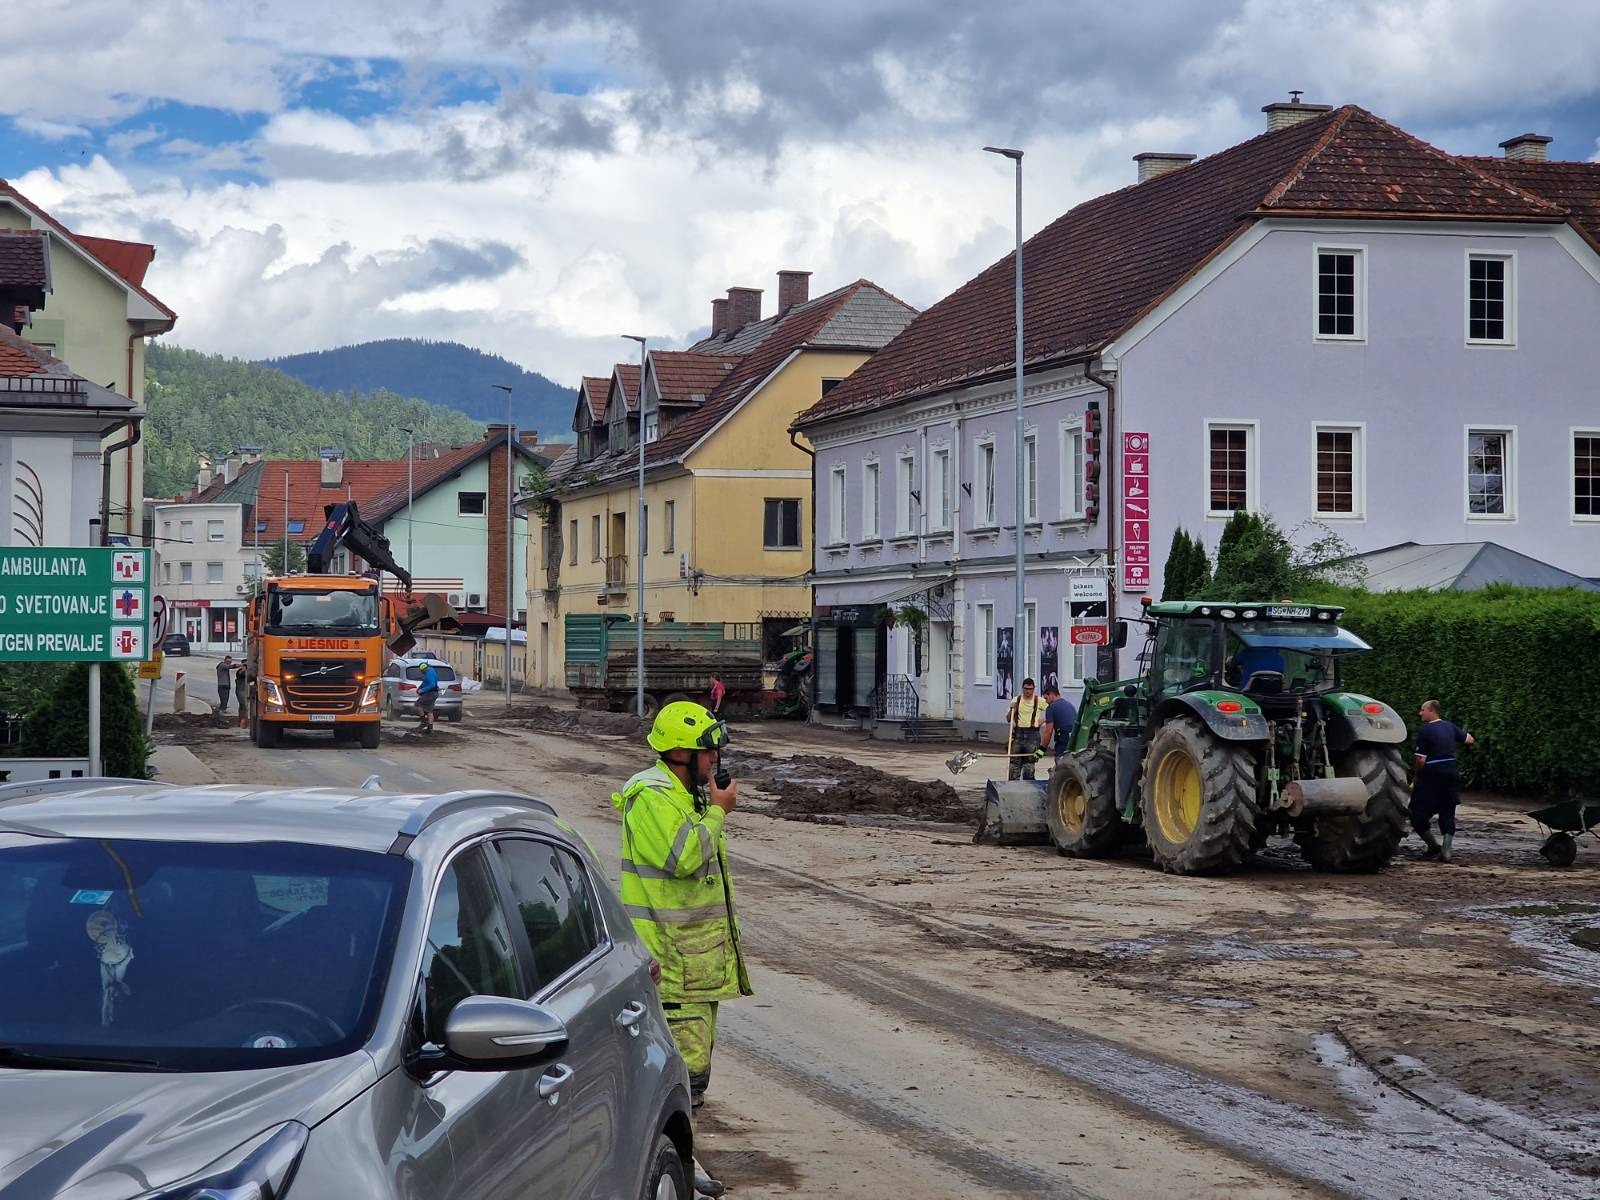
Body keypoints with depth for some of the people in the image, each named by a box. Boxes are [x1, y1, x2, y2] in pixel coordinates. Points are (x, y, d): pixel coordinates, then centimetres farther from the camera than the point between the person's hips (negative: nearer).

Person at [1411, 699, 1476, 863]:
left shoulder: (1425, 731, -13)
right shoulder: (1450, 727, 6)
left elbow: (1421, 759, -16)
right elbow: (1470, 740, 17)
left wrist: (1416, 776, 0)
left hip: (1431, 775, -6)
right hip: (1450, 774, 7)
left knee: (1418, 814, 6)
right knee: (1447, 813, 10)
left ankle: (1434, 846, 6)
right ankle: (1446, 851, 3)